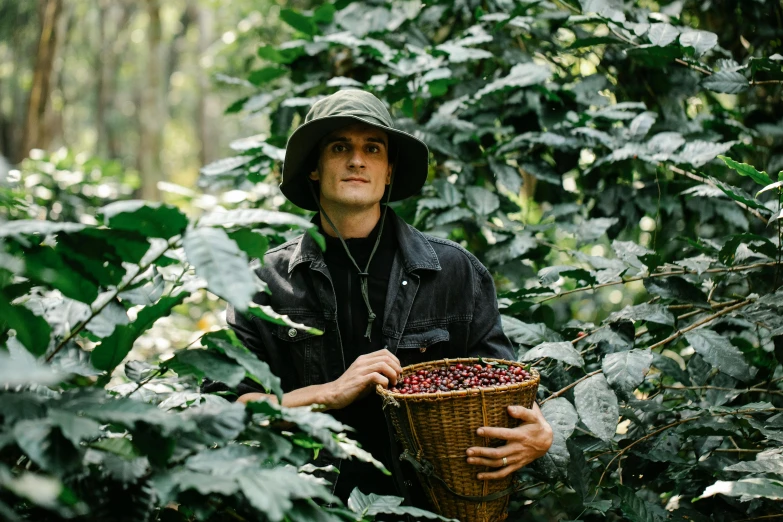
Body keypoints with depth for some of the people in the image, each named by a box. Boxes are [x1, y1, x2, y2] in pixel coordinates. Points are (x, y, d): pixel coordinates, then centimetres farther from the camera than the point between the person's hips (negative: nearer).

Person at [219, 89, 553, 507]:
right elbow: (232, 406, 3)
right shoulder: (268, 281, 6)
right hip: (311, 505, -1)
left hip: (429, 500, 1)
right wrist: (331, 393, -11)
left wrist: (538, 436, -13)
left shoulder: (455, 272, 5)